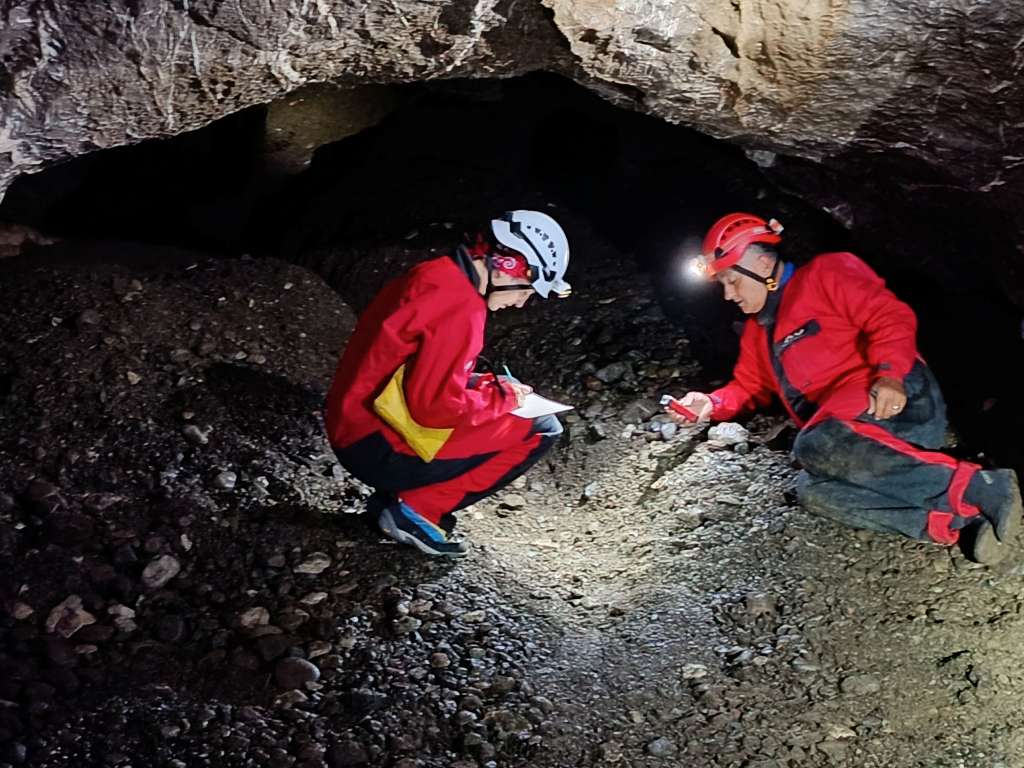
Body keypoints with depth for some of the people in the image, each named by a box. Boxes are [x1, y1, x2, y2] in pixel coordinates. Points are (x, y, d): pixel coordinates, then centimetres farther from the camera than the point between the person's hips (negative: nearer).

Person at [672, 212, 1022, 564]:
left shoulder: (824, 275, 4)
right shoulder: (757, 330, 28)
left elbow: (890, 316, -8)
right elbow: (750, 387, 34)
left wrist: (890, 373, -24)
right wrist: (712, 404, 14)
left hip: (900, 398, -7)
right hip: (836, 431, 7)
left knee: (817, 445, -36)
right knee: (812, 490, -26)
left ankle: (977, 486, -36)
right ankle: (962, 522, -34)